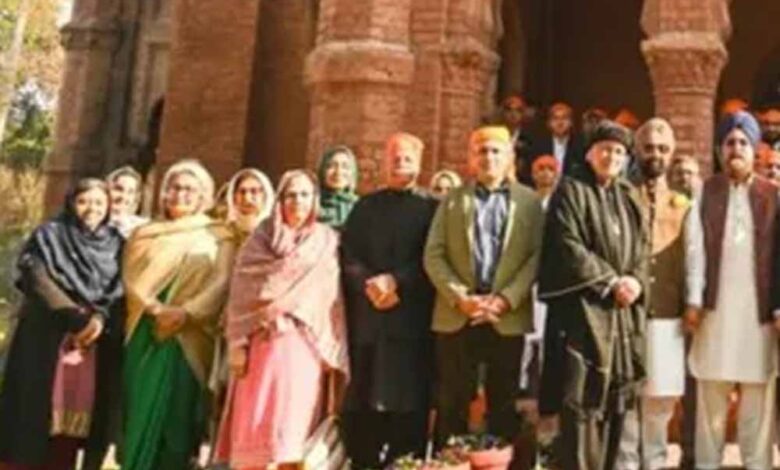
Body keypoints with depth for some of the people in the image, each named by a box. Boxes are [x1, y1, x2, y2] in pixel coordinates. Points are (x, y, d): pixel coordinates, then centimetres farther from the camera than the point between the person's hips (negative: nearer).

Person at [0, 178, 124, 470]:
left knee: (78, 407, 1)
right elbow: (38, 281, -7)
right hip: (47, 335, -2)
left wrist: (100, 318, -13)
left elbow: (119, 289, 5)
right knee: (38, 405, -4)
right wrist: (77, 317, -15)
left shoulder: (115, 243, 13)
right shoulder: (49, 236, 4)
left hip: (96, 339, 3)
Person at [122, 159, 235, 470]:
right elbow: (132, 278, 4)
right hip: (145, 335, 2)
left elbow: (222, 283, -4)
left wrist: (185, 312, -18)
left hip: (189, 339, -2)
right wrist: (156, 308, -14)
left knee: (175, 415, -4)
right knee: (140, 414, -1)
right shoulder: (145, 234, 15)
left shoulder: (218, 236, 8)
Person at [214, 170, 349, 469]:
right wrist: (238, 344, -5)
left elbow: (332, 298, 6)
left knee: (293, 423, -5)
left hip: (303, 344, 0)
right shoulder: (260, 240, 11)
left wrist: (330, 351, -1)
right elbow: (241, 292, 4)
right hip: (261, 341, 1)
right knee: (253, 422, -4)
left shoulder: (327, 242, 10)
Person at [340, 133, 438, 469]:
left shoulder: (432, 207, 8)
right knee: (362, 400, 0)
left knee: (409, 397, -5)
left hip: (413, 316, -2)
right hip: (367, 314, 2)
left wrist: (396, 282, -13)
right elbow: (348, 256, 7)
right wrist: (370, 286, -10)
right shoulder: (365, 206, 17)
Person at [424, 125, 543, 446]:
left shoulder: (529, 201, 9)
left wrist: (505, 299, -13)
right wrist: (459, 296, -10)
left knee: (504, 407, 6)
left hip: (509, 319, -1)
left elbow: (537, 256, 0)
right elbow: (433, 255, 4)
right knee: (451, 404, 4)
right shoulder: (452, 200, 13)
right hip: (456, 318, 1)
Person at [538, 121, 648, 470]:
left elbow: (642, 248, 14)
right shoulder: (570, 192, 0)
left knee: (618, 398, 6)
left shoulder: (631, 198, 19)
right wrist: (611, 281, -13)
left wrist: (636, 281, -6)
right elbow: (568, 247, -11)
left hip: (624, 311, 6)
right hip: (583, 308, -6)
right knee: (582, 399, -10)